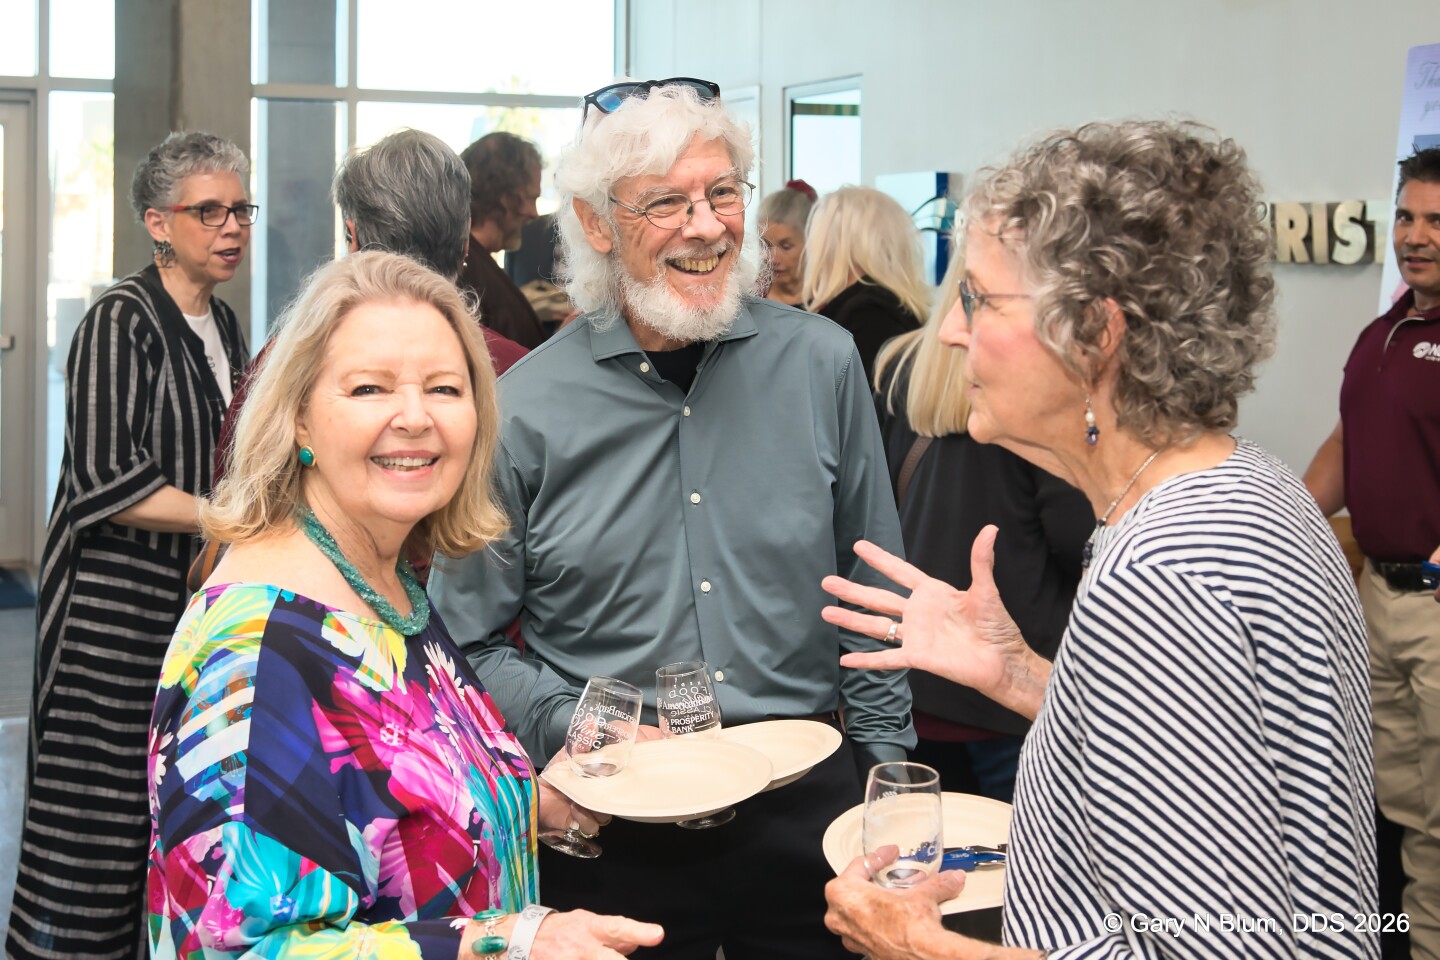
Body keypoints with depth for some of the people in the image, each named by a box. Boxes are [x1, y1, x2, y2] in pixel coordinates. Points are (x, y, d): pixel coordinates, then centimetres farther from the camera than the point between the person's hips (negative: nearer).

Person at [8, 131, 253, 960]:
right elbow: (106, 486, -17)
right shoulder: (122, 321, -9)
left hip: (201, 601, 7)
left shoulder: (224, 324, 14)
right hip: (117, 607, -7)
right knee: (96, 824, -4)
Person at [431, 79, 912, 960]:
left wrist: (885, 768, 6)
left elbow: (871, 594, 7)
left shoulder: (821, 363, -2)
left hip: (805, 805, 2)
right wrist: (572, 727, -15)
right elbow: (473, 641, 0)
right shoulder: (524, 411, -8)